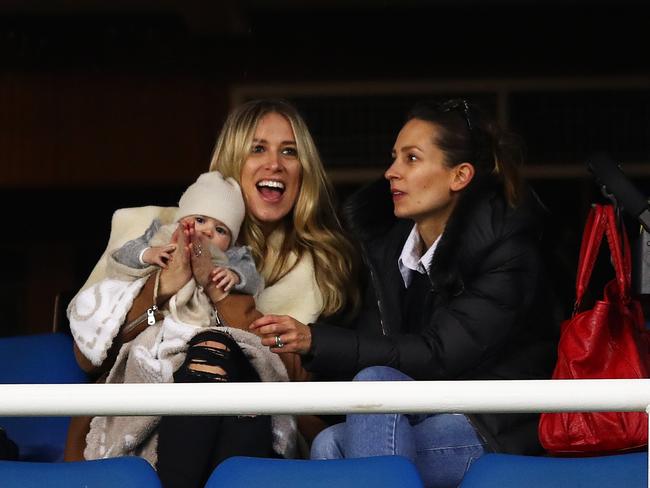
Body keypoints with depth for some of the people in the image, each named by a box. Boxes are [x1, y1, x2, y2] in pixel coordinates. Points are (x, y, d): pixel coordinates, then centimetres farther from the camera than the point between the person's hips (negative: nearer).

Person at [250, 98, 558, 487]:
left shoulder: (507, 253, -14)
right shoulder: (388, 243, 6)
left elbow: (438, 355, -23)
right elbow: (373, 341, -1)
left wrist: (315, 341, -30)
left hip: (501, 431, -6)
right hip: (427, 419, 6)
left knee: (376, 381, -29)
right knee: (330, 445, -24)